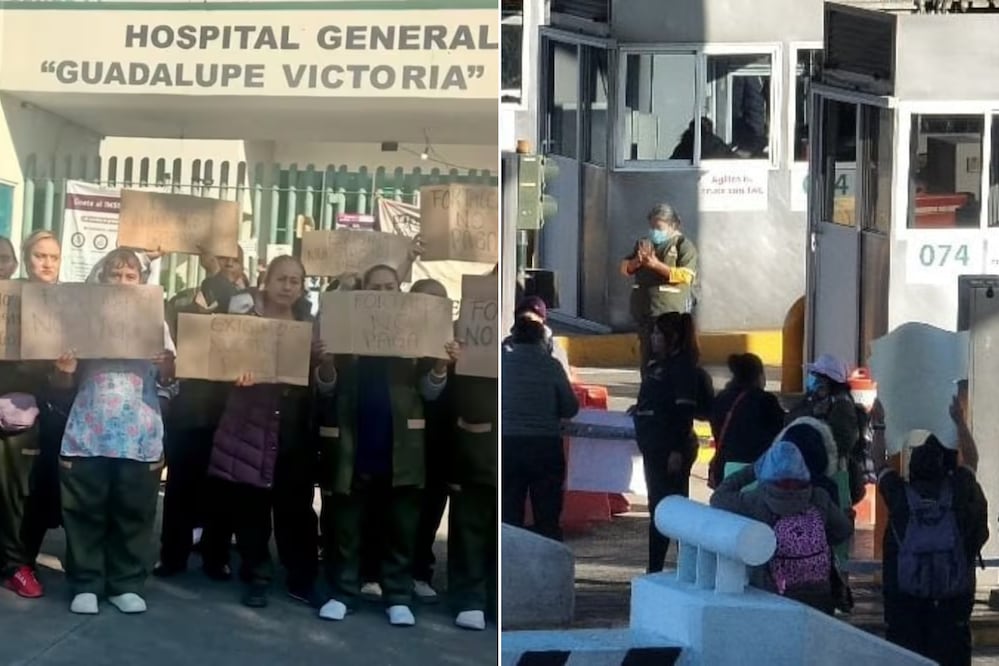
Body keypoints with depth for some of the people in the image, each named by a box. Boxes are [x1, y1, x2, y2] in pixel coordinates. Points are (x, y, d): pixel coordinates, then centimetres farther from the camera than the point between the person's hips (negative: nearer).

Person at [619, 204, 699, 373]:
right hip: (644, 309, 6)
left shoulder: (683, 245, -2)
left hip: (671, 311, -6)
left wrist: (657, 265, -18)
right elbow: (625, 268, 16)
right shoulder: (644, 243, 17)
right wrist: (637, 262, -6)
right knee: (646, 356, 9)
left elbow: (686, 276, -14)